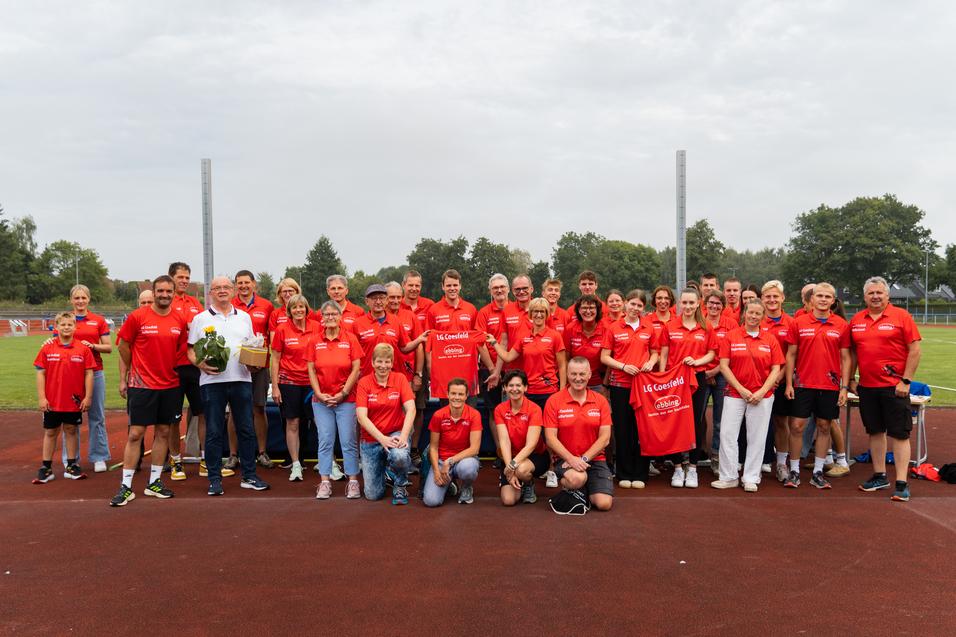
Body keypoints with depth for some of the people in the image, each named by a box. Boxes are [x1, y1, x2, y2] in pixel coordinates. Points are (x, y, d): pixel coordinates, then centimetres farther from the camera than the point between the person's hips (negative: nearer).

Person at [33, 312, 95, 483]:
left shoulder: (83, 349, -4)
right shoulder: (47, 348, -3)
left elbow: (89, 373, -2)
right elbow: (40, 373, -1)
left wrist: (88, 397, -4)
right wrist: (41, 398, -5)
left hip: (74, 401, 0)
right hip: (52, 402, 0)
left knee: (71, 431, 11)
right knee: (50, 433, 11)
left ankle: (71, 467, 20)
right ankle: (46, 468, 19)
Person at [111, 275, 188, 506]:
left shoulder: (180, 320, 4)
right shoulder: (137, 317, -7)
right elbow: (123, 345, 1)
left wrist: (174, 368, 7)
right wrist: (125, 376, 5)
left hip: (170, 385, 4)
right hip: (141, 384, -4)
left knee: (163, 432, 9)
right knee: (135, 433, -3)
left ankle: (154, 483, 21)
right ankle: (126, 487, 6)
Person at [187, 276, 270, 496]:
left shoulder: (244, 317, 15)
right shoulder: (201, 319, 7)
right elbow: (190, 350, 5)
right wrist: (201, 364, -14)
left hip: (241, 379, 3)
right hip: (212, 381, -2)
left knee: (246, 429, 5)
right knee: (214, 432, 1)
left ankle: (249, 476, 15)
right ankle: (215, 479, 11)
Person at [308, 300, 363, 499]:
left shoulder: (350, 338, -1)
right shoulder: (315, 340, 5)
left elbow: (356, 369, -3)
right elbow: (311, 370, 4)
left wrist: (343, 393, -8)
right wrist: (319, 394, -6)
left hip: (346, 399, -2)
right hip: (321, 399, 2)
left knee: (348, 440, 0)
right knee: (325, 441, 5)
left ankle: (353, 481, 9)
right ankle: (325, 482, 12)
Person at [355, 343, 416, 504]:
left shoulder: (400, 378, -4)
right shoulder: (364, 383, -6)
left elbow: (410, 409, -13)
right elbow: (361, 417, -14)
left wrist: (403, 436, -28)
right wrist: (382, 438, -25)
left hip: (396, 433, -1)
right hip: (371, 439, 1)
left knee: (400, 456, -37)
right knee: (373, 494, 1)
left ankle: (400, 486, -2)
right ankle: (382, 467, 36)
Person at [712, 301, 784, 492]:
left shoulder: (770, 339, 4)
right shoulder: (731, 336, 0)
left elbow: (776, 369, 2)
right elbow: (723, 366, -4)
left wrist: (762, 391, -10)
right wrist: (741, 389, -10)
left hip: (762, 396, 1)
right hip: (735, 393, -1)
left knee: (757, 438, 6)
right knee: (727, 434, -2)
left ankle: (751, 479, 17)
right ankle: (728, 477, 10)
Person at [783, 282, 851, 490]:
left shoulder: (842, 325, 2)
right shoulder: (798, 323, 0)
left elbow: (845, 358, 4)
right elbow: (791, 354, 3)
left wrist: (844, 387, -1)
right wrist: (789, 383, -2)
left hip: (830, 385, 1)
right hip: (803, 384, -1)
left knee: (824, 427, 8)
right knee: (797, 426, 0)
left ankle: (818, 472, 18)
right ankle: (794, 471, 11)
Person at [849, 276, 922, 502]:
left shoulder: (901, 316, -4)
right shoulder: (856, 320, 8)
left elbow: (915, 351, -7)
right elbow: (853, 352, 16)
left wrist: (905, 381, -12)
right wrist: (851, 379, 11)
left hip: (894, 387, -4)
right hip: (867, 386, 5)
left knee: (899, 434, -1)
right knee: (875, 432, 13)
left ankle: (902, 484, 3)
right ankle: (879, 476, 25)